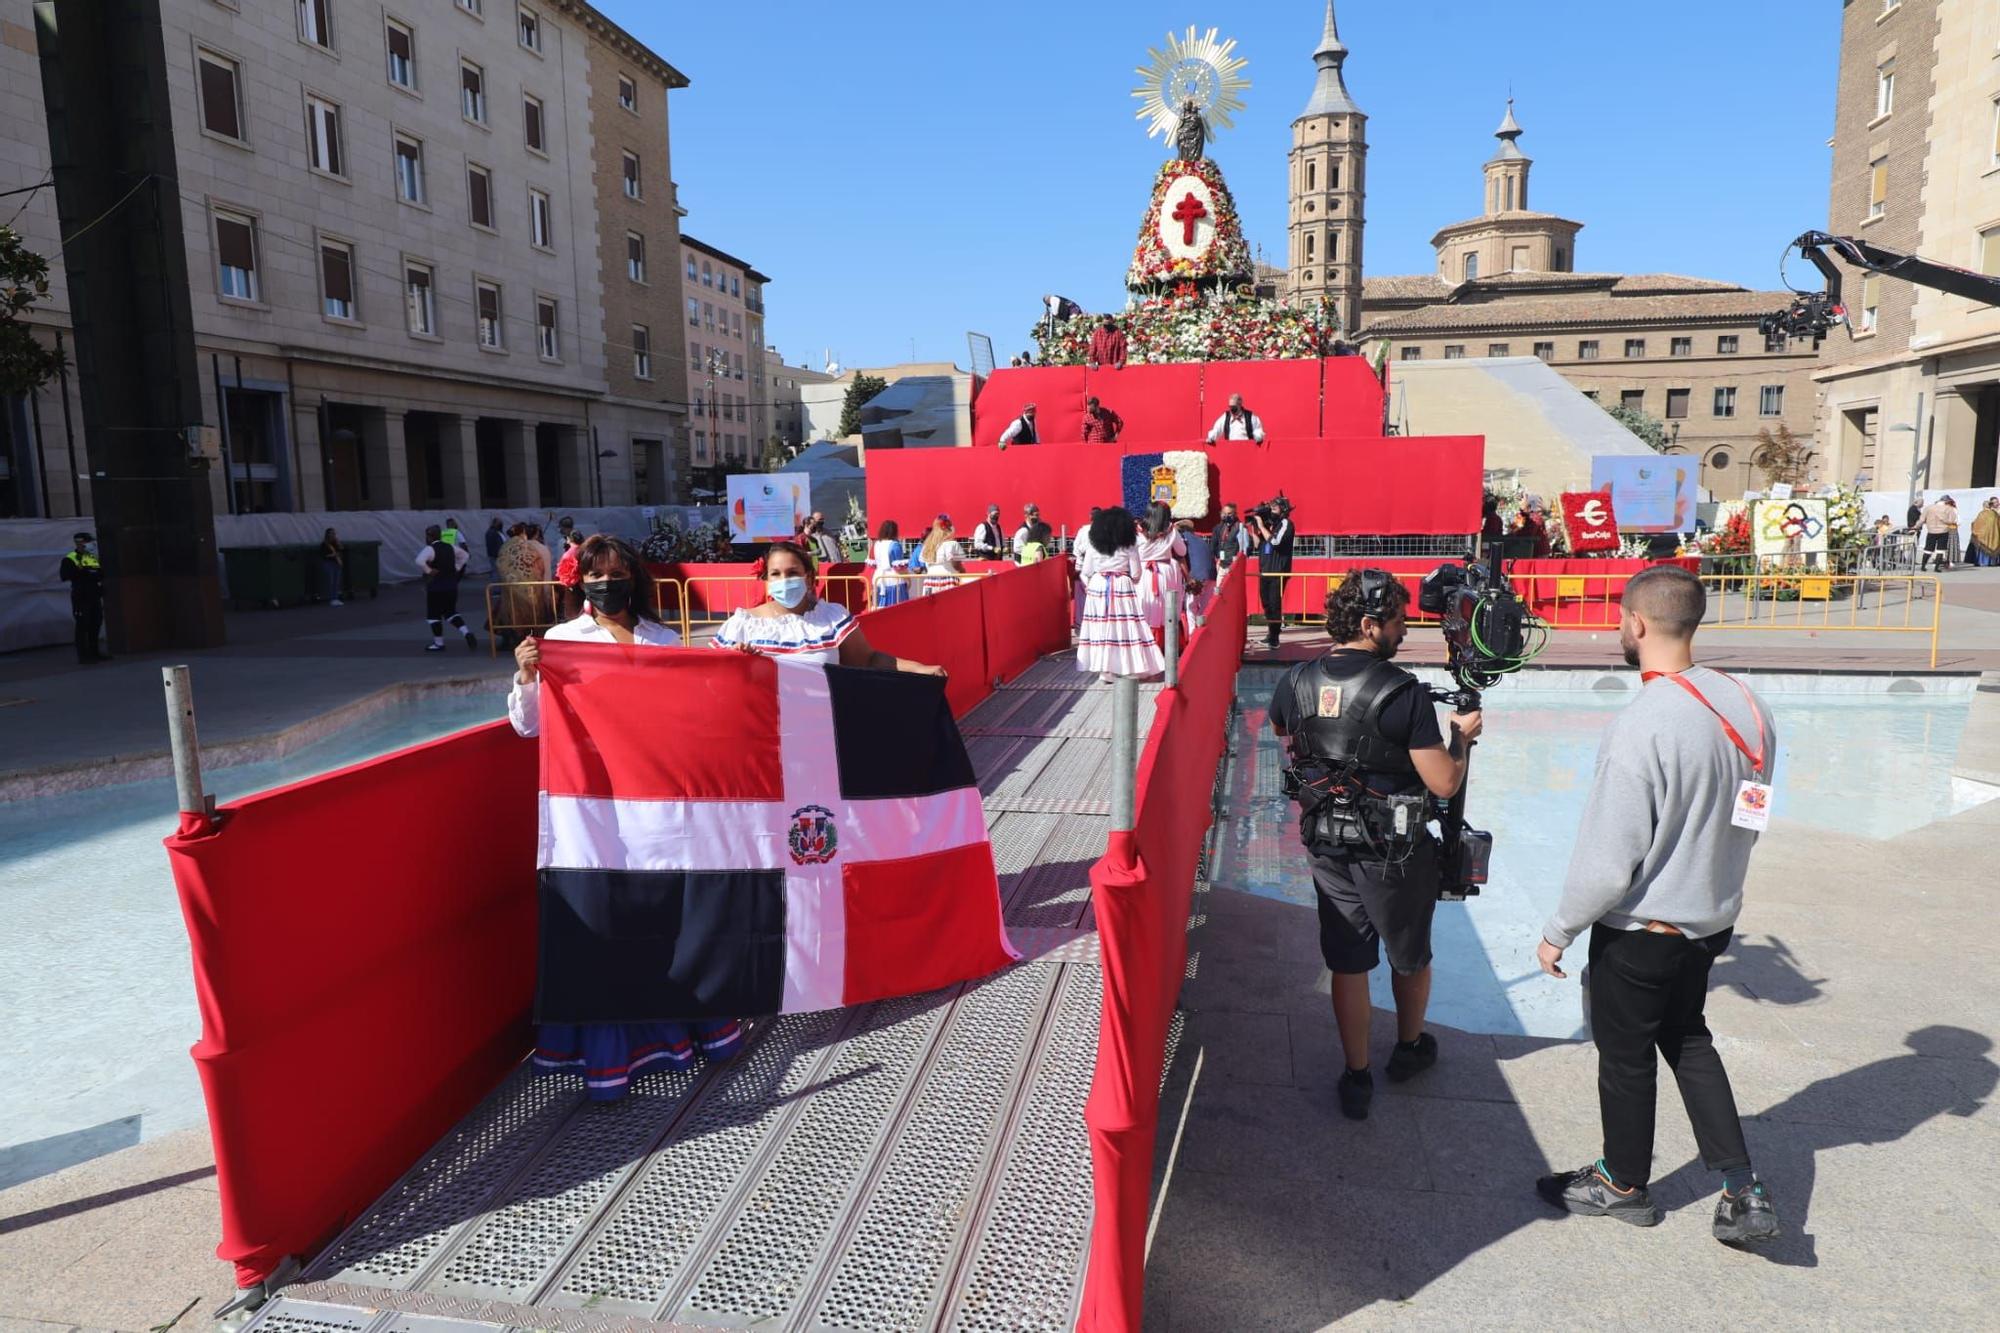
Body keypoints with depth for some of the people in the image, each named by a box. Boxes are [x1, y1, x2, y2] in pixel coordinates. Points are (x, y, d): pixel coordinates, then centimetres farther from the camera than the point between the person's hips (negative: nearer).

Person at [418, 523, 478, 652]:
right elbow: (464, 555, 23)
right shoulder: (450, 547, 8)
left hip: (435, 587, -7)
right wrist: (456, 568, 16)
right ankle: (467, 633, -2)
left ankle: (439, 644, 12)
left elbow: (419, 562, -30)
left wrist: (429, 571, -15)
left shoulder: (430, 549, -13)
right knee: (450, 612, 18)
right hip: (452, 585, 7)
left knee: (433, 615, 7)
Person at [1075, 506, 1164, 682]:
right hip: (1122, 588, -2)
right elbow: (1136, 574, -2)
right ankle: (1132, 667, 2)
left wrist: (1088, 586, 20)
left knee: (1101, 627, 4)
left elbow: (1085, 573, 4)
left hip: (1097, 587, 2)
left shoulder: (1094, 545, 4)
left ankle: (1105, 670, 7)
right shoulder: (1129, 546, -2)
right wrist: (1131, 582, 18)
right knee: (1124, 626, 0)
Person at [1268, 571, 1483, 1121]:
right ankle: (1409, 1049, 44)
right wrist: (1461, 736, -1)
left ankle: (1356, 1078, 24)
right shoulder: (1403, 692, -21)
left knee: (1347, 963, 15)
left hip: (1326, 845, 4)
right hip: (1392, 850, -3)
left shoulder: (1294, 683, -6)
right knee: (1410, 956, 22)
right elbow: (1444, 783, -18)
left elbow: (1287, 745, 14)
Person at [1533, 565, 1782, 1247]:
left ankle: (1623, 1185, 36)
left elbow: (1607, 862, -26)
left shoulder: (1641, 725, -30)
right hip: (1712, 920, 7)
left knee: (1625, 1057, 14)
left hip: (1639, 931, -7)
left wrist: (1558, 932, -11)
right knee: (1687, 1039, 27)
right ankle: (1743, 1190, 28)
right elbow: (1747, 820, 7)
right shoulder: (1747, 705, -6)